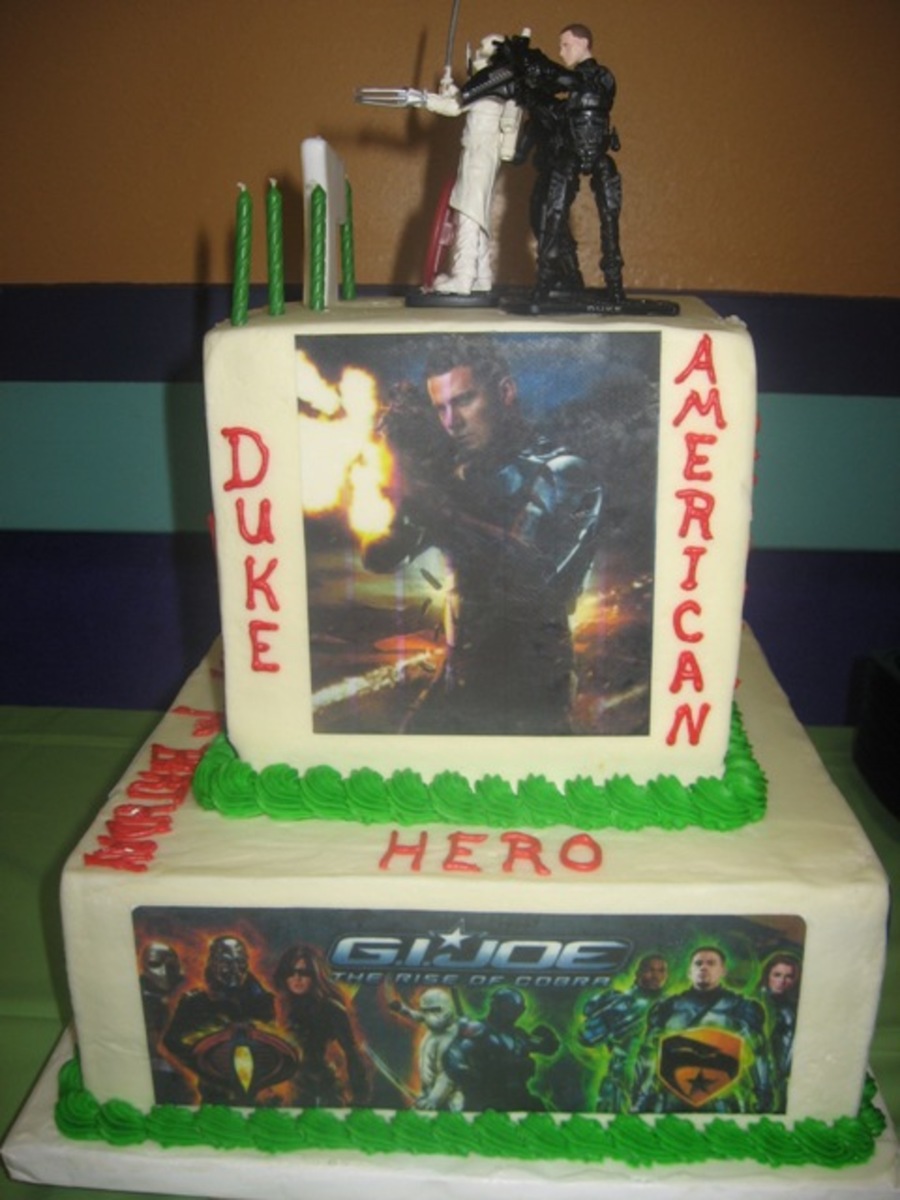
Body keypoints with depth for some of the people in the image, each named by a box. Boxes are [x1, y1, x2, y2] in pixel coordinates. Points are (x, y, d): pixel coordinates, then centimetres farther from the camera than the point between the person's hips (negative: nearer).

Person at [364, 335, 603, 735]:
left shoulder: (567, 476, -13)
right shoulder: (455, 473, 2)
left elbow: (543, 583, -29)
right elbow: (379, 559, -2)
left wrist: (443, 510, -31)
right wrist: (405, 471, -17)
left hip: (528, 694, -5)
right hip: (456, 685, 5)